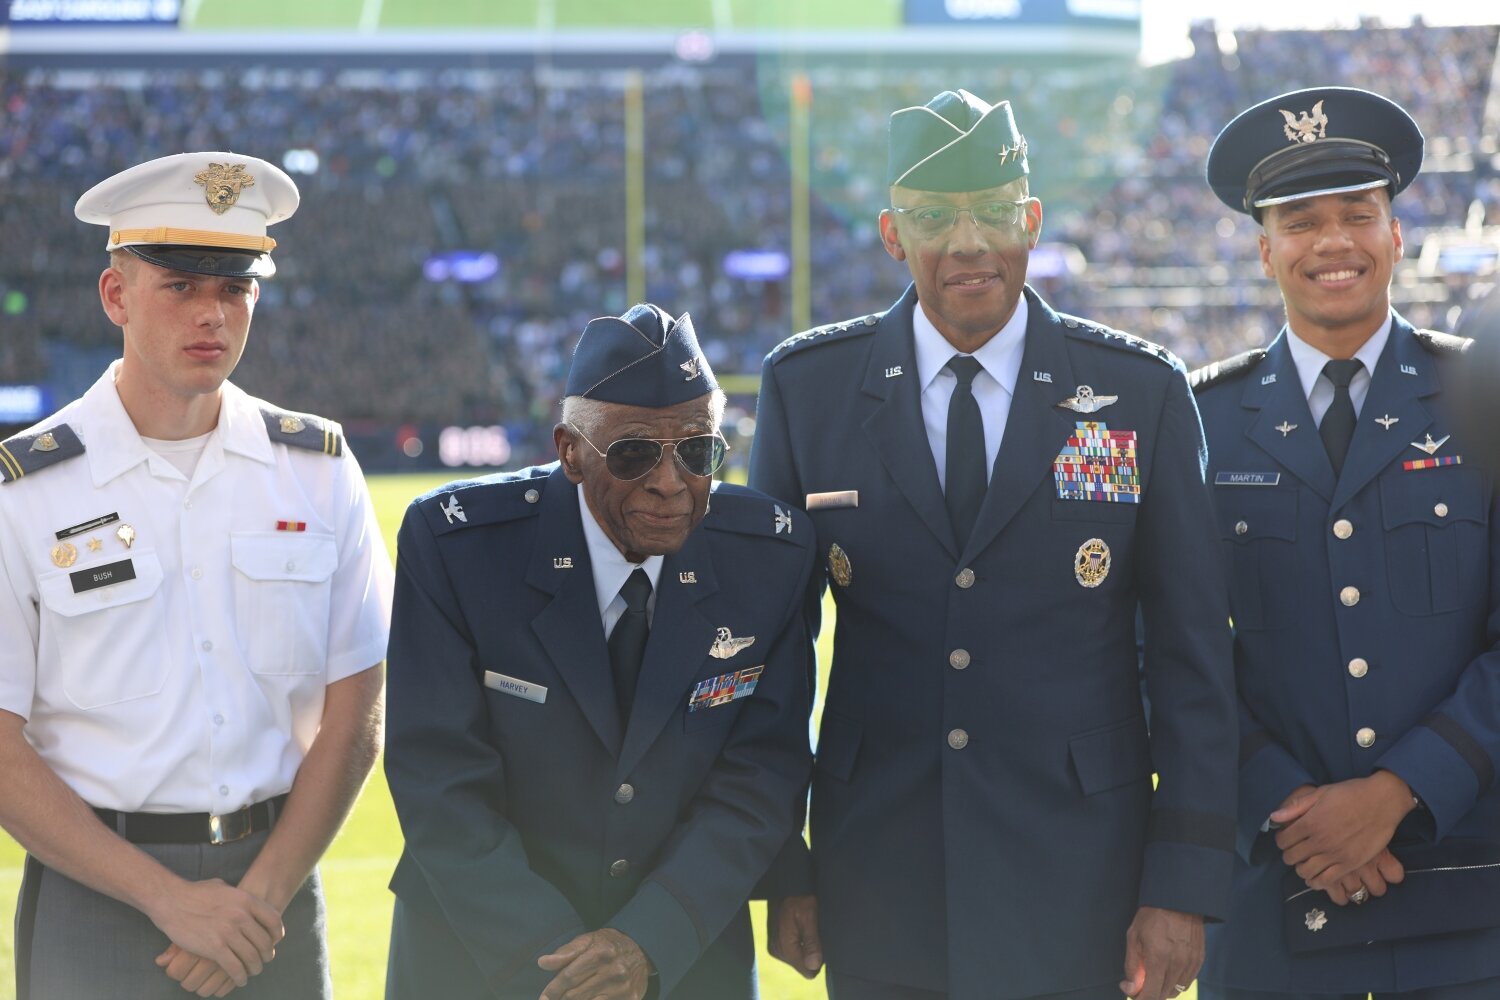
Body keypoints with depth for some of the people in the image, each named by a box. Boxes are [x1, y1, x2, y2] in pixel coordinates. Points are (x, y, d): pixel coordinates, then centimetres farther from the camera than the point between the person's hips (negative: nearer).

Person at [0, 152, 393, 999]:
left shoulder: (320, 473, 5)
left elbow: (353, 722, 3)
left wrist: (260, 898, -8)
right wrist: (170, 898, -14)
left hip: (278, 883, 2)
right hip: (96, 891, -2)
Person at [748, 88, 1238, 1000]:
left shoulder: (1142, 392, 1)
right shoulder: (808, 387, 3)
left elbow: (1192, 654, 1)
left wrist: (1184, 885, -4)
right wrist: (781, 868, 2)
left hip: (1070, 890, -1)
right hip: (877, 884, 1)